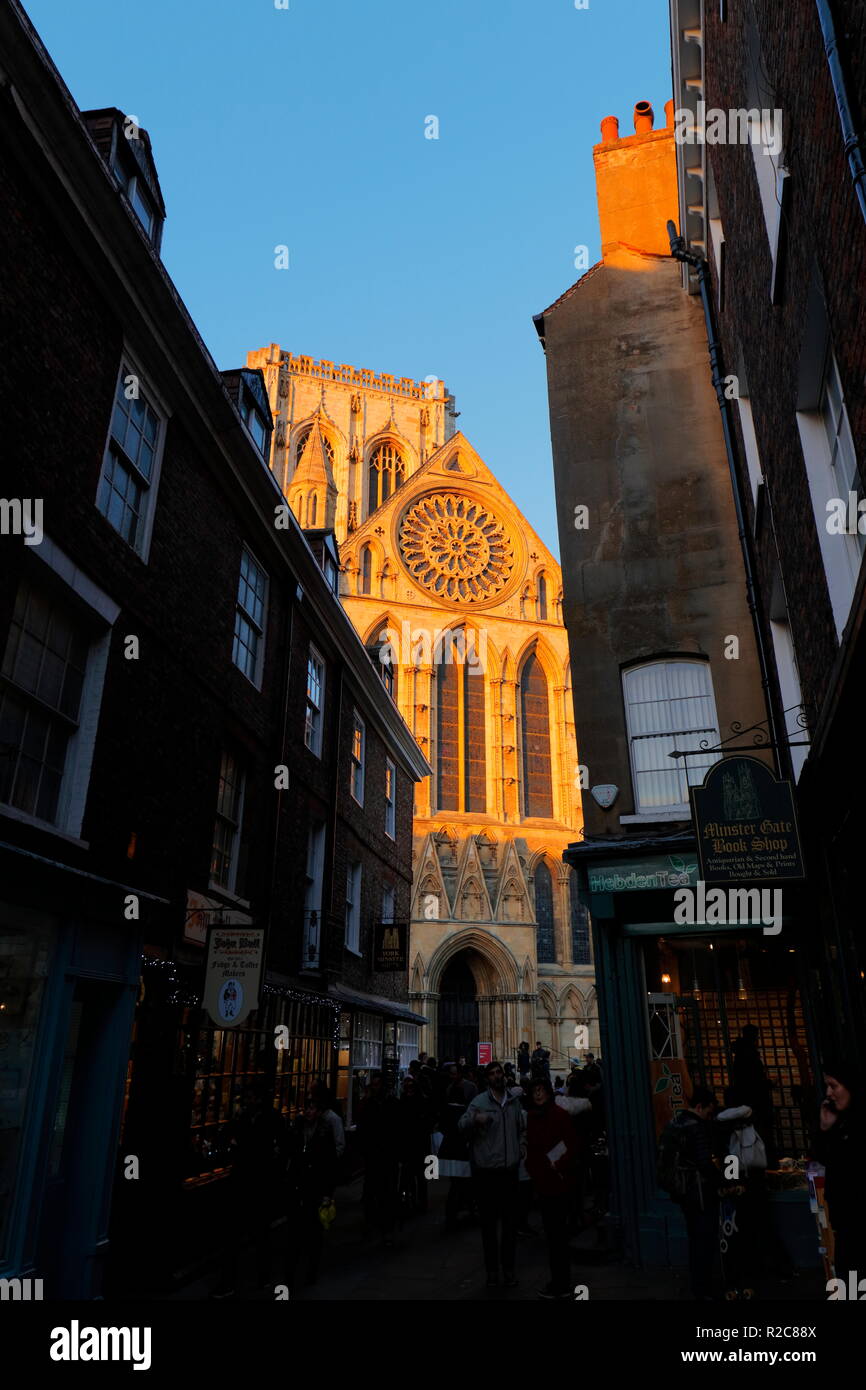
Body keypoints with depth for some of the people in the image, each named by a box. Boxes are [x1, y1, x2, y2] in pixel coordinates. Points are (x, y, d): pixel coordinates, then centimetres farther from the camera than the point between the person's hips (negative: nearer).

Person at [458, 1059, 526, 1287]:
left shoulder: (514, 1101, 8)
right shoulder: (479, 1102, -8)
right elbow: (461, 1125, -21)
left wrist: (520, 1148, 13)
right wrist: (475, 1119, -40)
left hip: (510, 1170, 4)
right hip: (486, 1172, -4)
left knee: (510, 1222, 11)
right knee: (489, 1222, 7)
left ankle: (508, 1268, 24)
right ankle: (492, 1268, 20)